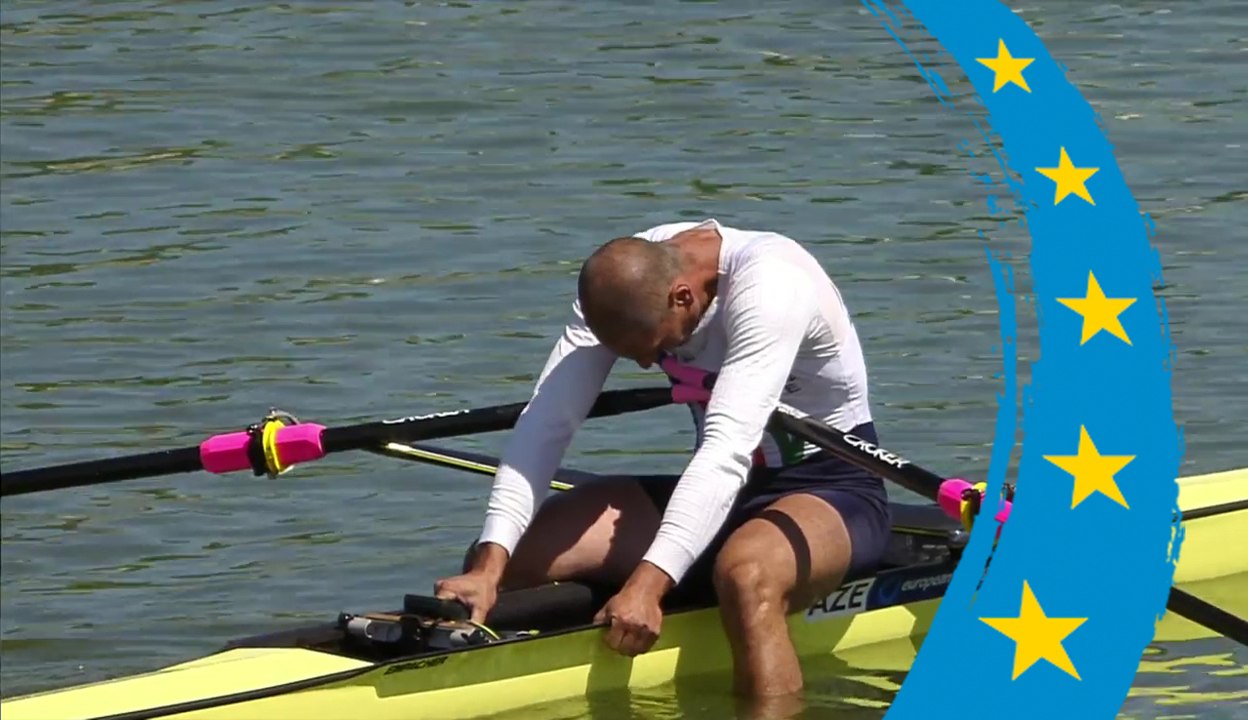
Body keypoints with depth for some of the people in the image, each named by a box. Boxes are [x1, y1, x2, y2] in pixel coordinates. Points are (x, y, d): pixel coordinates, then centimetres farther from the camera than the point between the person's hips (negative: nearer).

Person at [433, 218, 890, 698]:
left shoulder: (769, 287, -28)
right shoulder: (623, 277, -10)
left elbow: (729, 452, -38)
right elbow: (545, 423, -16)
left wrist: (647, 586, -47)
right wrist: (489, 567, -29)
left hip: (830, 489, -6)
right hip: (721, 491, 6)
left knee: (745, 574, -41)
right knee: (514, 553, -11)